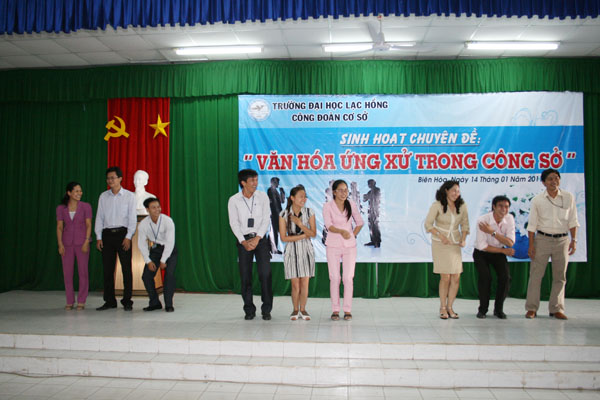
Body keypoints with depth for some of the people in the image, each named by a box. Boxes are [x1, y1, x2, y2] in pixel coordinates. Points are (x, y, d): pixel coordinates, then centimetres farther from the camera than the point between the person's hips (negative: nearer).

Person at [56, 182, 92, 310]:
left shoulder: (86, 206, -1)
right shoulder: (61, 208, 4)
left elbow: (89, 225, -3)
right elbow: (59, 227, 3)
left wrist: (86, 242, -11)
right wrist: (60, 244, -5)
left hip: (81, 242, -2)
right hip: (67, 243, 2)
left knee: (83, 271, -1)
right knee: (67, 272, 4)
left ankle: (81, 301, 8)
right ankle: (69, 301, 15)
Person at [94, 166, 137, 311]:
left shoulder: (129, 196, 1)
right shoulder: (103, 196, 10)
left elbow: (132, 218, -3)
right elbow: (99, 217, 10)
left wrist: (128, 237, -11)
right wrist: (98, 237, 3)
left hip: (122, 233, -3)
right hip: (107, 234, 3)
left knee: (126, 268, -2)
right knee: (108, 269, 6)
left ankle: (127, 301, 6)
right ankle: (109, 301, 15)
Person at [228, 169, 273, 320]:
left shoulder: (262, 196, 0)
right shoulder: (233, 200, -1)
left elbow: (266, 219, -2)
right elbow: (234, 223, -2)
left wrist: (257, 238, -11)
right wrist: (243, 241, -10)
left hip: (261, 239, 0)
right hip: (243, 240, 0)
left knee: (265, 274, -6)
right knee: (245, 276, 3)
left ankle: (266, 309, 6)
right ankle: (249, 310, 15)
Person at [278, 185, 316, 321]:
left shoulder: (309, 212, -3)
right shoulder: (284, 214, -8)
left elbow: (313, 234, -7)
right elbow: (283, 237, -9)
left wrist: (300, 224, -19)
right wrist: (303, 235, -12)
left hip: (306, 250, 1)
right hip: (292, 251, -1)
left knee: (305, 284, 3)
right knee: (295, 285, 1)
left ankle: (303, 309, 21)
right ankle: (295, 310, 20)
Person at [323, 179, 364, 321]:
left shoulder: (351, 205, 4)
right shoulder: (327, 206, -4)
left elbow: (360, 223, 13)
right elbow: (329, 225, -15)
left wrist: (352, 235, 1)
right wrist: (342, 231, -32)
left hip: (349, 246, 2)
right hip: (333, 246, -1)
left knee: (348, 278, -1)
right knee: (334, 278, 0)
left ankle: (348, 310, 8)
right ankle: (335, 310, 9)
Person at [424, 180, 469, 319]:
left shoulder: (462, 206, 2)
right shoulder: (437, 205, -9)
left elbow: (465, 225, 11)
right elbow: (428, 224, -10)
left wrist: (463, 239, -4)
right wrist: (441, 237, -19)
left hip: (455, 244, 4)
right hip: (440, 244, -4)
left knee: (456, 277, 0)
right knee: (445, 277, -6)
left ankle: (449, 307, 16)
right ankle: (442, 308, 10)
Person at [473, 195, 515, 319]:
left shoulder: (509, 219, -14)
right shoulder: (482, 220, -25)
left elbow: (510, 243, -21)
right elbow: (482, 246, -21)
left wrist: (492, 232, -31)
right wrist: (504, 251, -16)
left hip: (498, 253, 3)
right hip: (481, 253, -3)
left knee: (506, 277, -15)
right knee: (485, 277, -22)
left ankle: (499, 309, 5)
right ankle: (483, 309, -1)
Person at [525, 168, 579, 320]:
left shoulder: (569, 197, 2)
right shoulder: (537, 200, -2)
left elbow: (572, 220, 7)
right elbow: (532, 224, 1)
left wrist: (574, 240, 1)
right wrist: (531, 244, -3)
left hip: (562, 240, 2)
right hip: (542, 239, -1)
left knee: (560, 276, 6)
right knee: (535, 275, 0)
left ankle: (556, 309, 16)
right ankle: (531, 308, 8)